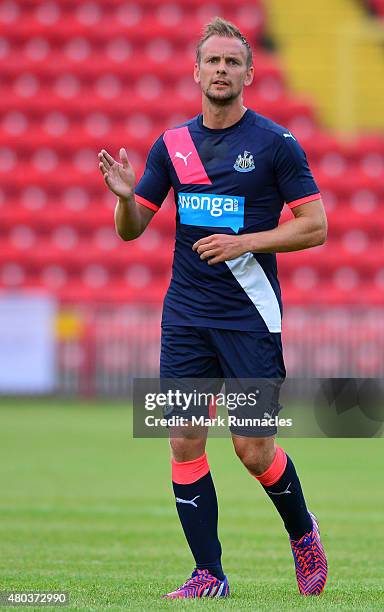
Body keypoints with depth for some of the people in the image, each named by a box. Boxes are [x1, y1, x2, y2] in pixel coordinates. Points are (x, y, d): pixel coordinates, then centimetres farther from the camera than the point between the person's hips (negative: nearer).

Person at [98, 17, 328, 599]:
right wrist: (125, 196, -11)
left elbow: (315, 226, -4)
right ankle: (209, 574, 6)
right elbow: (131, 229, 11)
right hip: (185, 314, 4)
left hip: (250, 316, -4)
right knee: (185, 442, -2)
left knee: (253, 448, -6)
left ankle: (302, 532, 23)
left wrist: (246, 242, -16)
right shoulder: (172, 144, 8)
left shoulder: (275, 142, -4)